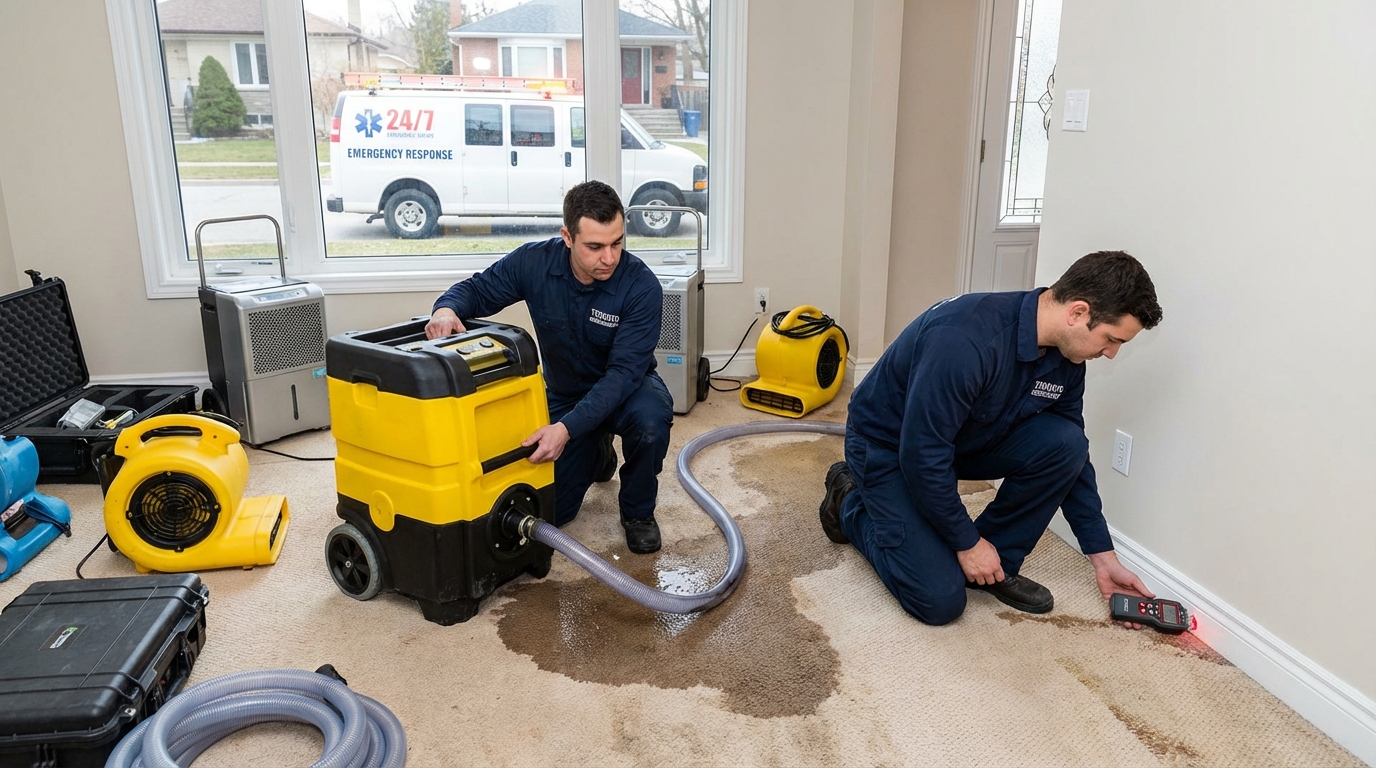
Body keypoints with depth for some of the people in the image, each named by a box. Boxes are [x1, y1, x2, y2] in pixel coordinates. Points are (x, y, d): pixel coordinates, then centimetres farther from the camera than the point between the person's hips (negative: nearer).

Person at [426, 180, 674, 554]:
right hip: (563, 393, 3)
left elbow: (624, 371, -32)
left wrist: (567, 428, -43)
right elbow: (476, 289, -6)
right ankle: (596, 452, 30)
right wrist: (447, 308, -31)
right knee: (549, 512, -4)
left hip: (626, 387, -2)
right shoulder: (534, 262, -20)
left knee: (651, 419, -38)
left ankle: (637, 511, -7)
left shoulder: (642, 286, -29)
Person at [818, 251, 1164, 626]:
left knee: (1064, 443, -18)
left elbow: (1071, 456, 2)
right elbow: (922, 454, -31)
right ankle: (850, 502, 10)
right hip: (888, 445, -7)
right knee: (940, 600, -14)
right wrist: (967, 542, -18)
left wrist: (1104, 558, 3)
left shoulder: (1064, 360, -10)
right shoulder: (967, 338, -36)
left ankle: (996, 565, 1)